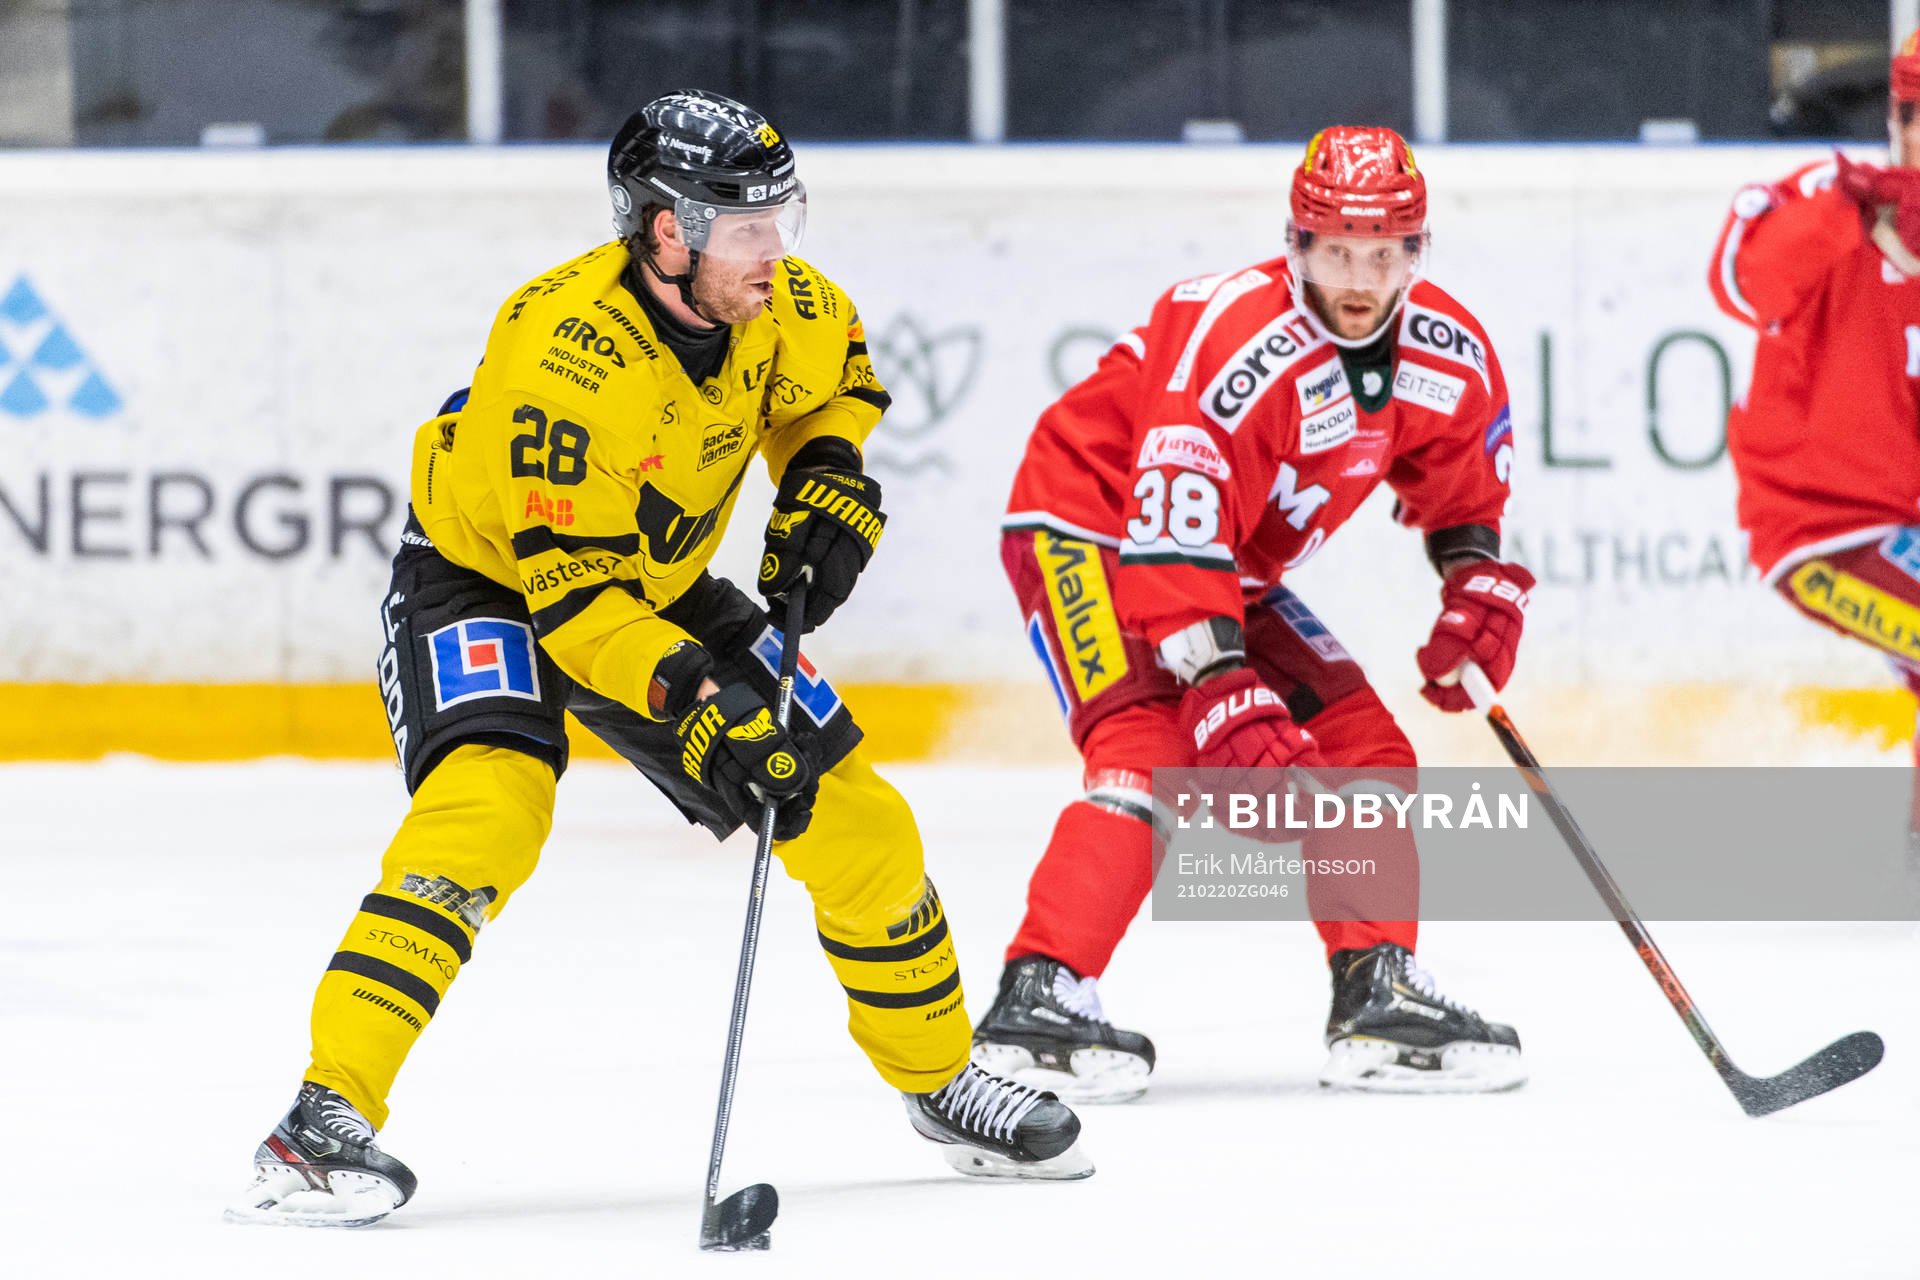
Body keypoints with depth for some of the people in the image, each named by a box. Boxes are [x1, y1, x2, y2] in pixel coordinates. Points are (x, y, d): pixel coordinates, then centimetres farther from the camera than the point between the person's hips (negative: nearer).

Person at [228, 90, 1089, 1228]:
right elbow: (569, 589, -34)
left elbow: (834, 365, 11)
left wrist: (827, 479, -6)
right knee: (488, 806, -33)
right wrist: (692, 700, -42)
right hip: (485, 576, -7)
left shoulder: (776, 304, -15)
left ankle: (939, 1078, 27)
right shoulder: (565, 352, -35)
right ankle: (329, 1115, -35)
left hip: (659, 588, 7)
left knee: (856, 822, 4)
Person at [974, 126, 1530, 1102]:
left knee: (1357, 744, 3)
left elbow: (1462, 486, 14)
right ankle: (1038, 997, -29)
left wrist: (1479, 584, -3)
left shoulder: (1447, 355, -8)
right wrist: (1224, 693, -40)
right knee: (1153, 751, -26)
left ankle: (1378, 996, 12)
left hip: (1233, 564, 8)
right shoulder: (1239, 345, -33)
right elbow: (1169, 542, -36)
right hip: (1089, 529, -8)